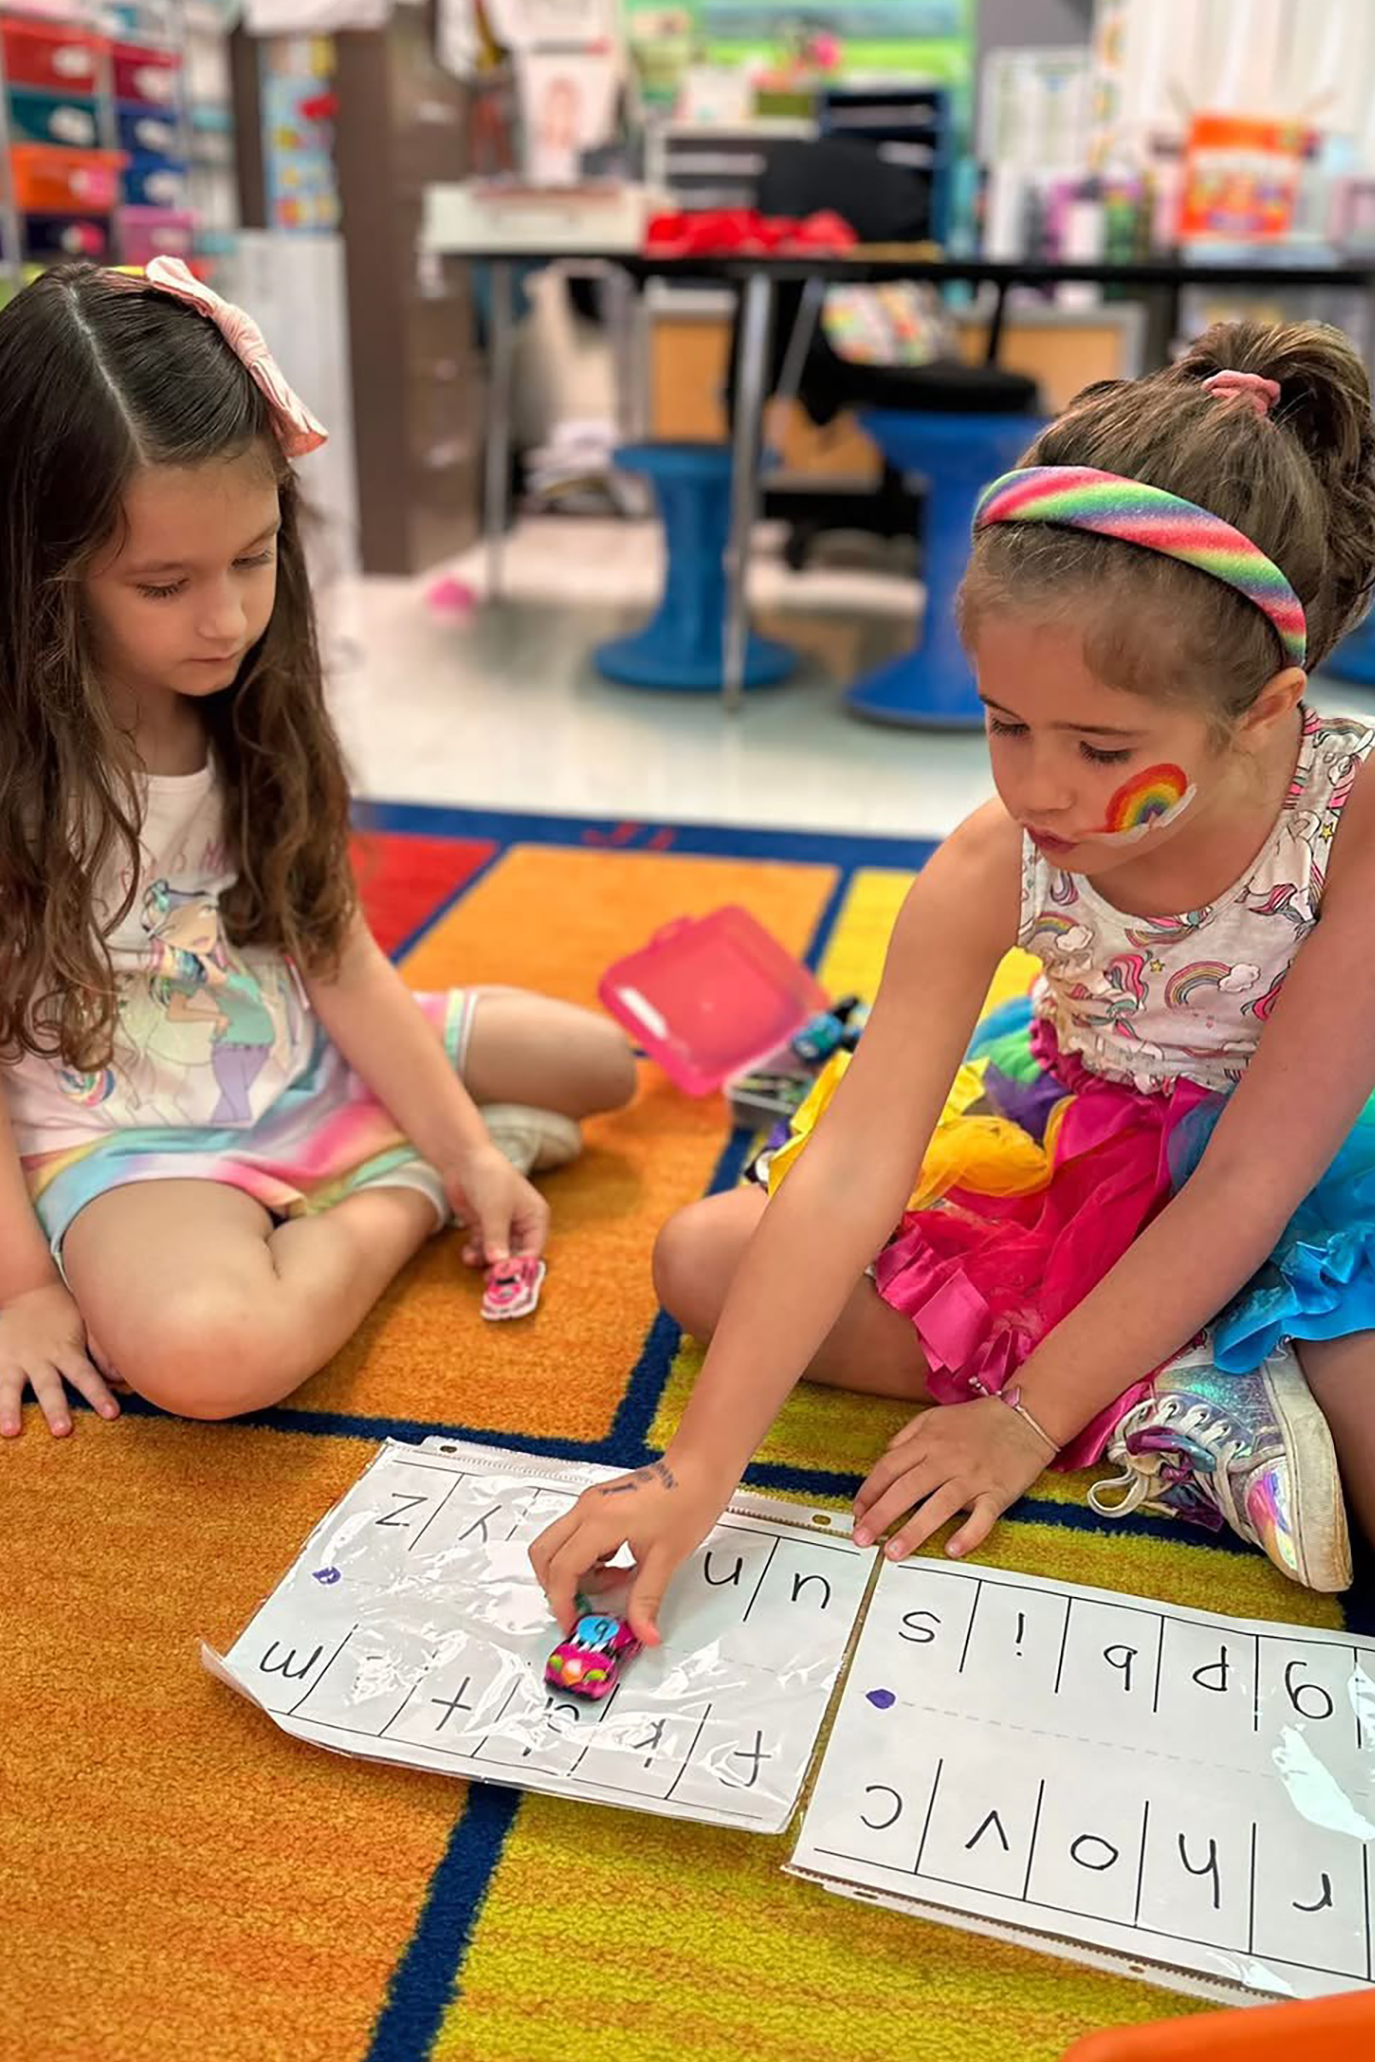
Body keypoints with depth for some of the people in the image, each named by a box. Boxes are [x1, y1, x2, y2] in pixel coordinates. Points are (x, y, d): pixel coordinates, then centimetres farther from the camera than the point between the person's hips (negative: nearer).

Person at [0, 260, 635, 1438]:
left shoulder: (257, 719, -2)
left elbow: (340, 958, -2)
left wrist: (468, 1144, -8)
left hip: (315, 1068, 5)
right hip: (128, 1139, -5)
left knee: (601, 1063, 9)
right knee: (209, 1350, -37)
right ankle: (407, 1188, -9)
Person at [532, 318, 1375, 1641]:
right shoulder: (991, 867, -22)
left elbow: (1248, 1185, -24)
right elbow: (849, 1175, -27)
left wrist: (1026, 1415, -23)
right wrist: (697, 1470, -33)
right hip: (1082, 1156, 5)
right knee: (700, 1258, -10)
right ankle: (1167, 1410, -15)